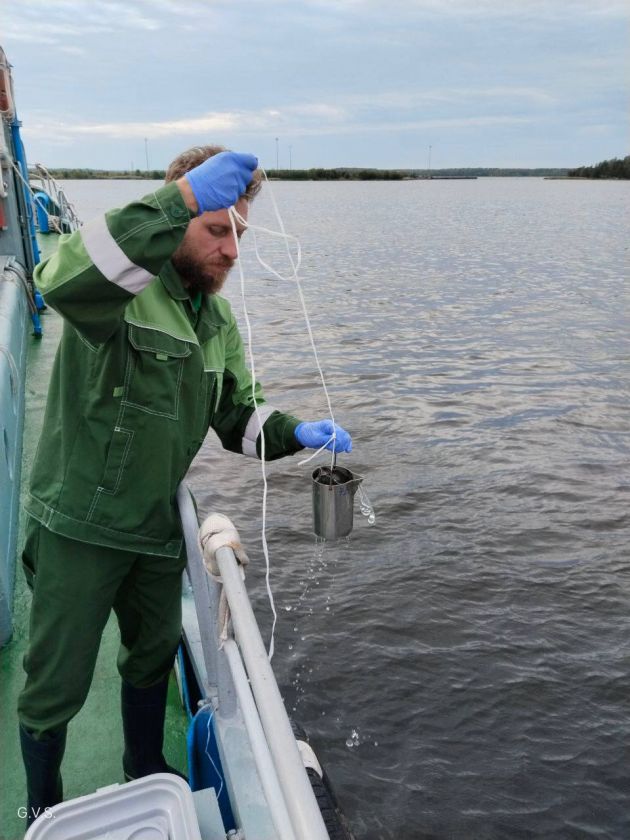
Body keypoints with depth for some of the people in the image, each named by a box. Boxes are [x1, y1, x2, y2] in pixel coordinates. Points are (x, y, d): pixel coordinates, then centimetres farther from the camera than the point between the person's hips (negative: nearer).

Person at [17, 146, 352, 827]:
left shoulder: (218, 319, 6)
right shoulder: (121, 288, -18)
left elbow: (239, 416, 7)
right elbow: (63, 281, -43)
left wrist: (296, 433, -13)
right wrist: (181, 198, -47)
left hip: (157, 526, 7)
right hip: (79, 527, -6)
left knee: (153, 660, 24)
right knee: (56, 686, 10)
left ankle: (147, 778, 51)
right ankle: (42, 814, 40)